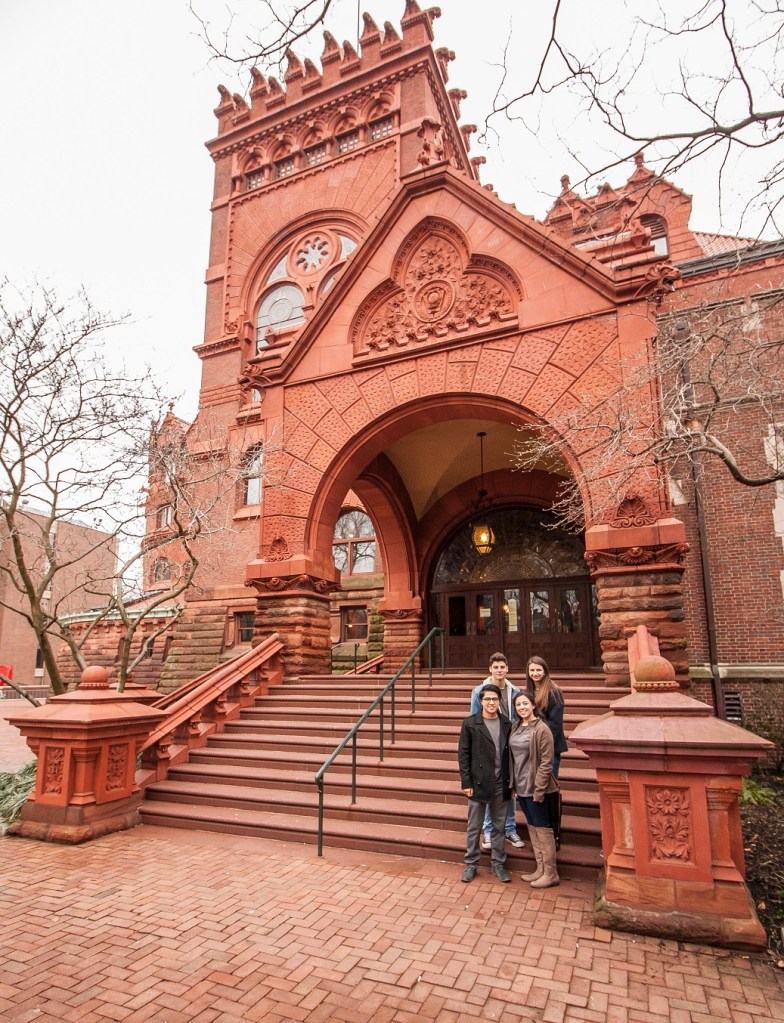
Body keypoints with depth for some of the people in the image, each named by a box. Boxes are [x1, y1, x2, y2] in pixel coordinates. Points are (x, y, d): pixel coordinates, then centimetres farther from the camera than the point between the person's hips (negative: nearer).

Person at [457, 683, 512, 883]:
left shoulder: (506, 724, 2)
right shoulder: (470, 723, -7)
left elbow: (510, 753, 5)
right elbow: (463, 754, -6)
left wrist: (511, 780, 3)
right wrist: (466, 782, -9)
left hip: (501, 784, 3)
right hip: (479, 782, -2)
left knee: (499, 826, 14)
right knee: (474, 826, 10)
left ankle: (497, 863, 29)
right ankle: (471, 864, 24)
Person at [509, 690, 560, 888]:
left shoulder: (541, 729, -15)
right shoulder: (516, 728, 6)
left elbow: (546, 762, -16)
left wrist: (539, 789, -18)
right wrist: (513, 783, 8)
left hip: (535, 788, -7)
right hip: (520, 786, 7)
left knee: (542, 829, 3)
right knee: (532, 828, 16)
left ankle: (551, 874, 16)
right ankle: (540, 869, 27)